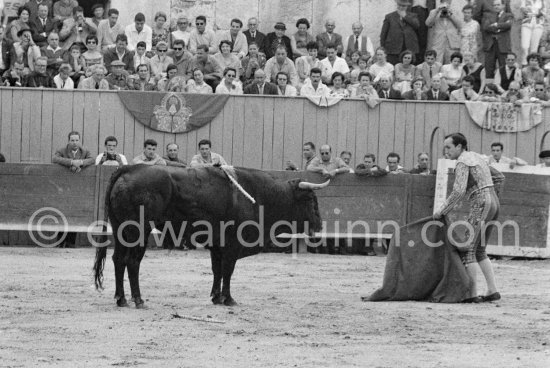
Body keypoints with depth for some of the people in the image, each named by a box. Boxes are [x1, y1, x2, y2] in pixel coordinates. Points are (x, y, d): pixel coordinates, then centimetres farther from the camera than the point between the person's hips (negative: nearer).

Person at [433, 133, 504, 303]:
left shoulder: (462, 162, -9)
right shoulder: (476, 158, 21)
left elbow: (458, 191, -19)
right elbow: (499, 177, 30)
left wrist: (442, 210, -10)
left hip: (480, 206, -9)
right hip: (493, 206, 9)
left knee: (467, 249, -7)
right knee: (479, 251, 14)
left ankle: (473, 294, -12)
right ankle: (492, 290, 7)